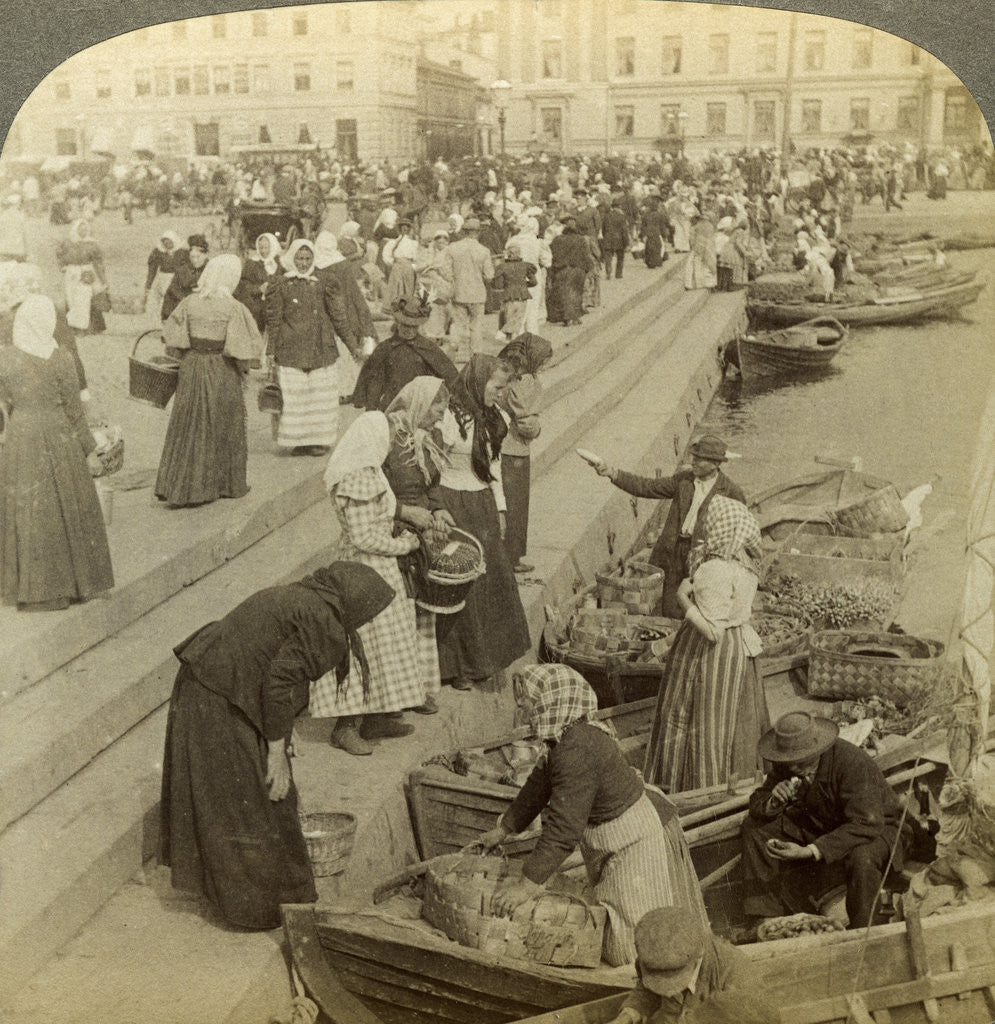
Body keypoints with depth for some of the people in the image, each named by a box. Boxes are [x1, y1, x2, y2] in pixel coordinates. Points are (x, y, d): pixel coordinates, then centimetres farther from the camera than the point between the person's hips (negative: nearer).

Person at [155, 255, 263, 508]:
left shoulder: (190, 303, -2)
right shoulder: (233, 308, -13)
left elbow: (171, 337, 4)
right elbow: (248, 345, -13)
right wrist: (243, 367, 5)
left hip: (191, 367, 4)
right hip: (222, 373, -3)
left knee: (186, 429, 10)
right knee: (223, 429, 11)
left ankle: (175, 488, 9)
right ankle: (229, 484, 23)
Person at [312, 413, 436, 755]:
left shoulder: (365, 472, 8)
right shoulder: (360, 480, -23)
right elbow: (364, 537, -24)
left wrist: (401, 532, 10)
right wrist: (405, 545, -12)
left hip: (380, 571, 10)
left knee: (382, 644, 17)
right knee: (365, 645, -3)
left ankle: (373, 717, 27)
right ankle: (346, 726, 7)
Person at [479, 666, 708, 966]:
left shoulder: (578, 750, -32)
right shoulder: (567, 736, 1)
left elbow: (565, 828, -33)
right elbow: (539, 784, 16)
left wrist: (527, 884, -29)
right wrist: (503, 829, 24)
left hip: (637, 838, -10)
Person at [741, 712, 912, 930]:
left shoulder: (852, 763, -33)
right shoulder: (787, 764, -13)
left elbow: (866, 825, -38)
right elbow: (756, 803, -5)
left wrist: (810, 851, -44)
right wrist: (773, 802, -32)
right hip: (821, 825, 6)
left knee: (862, 857, -41)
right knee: (754, 827, -8)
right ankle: (763, 919, -6)